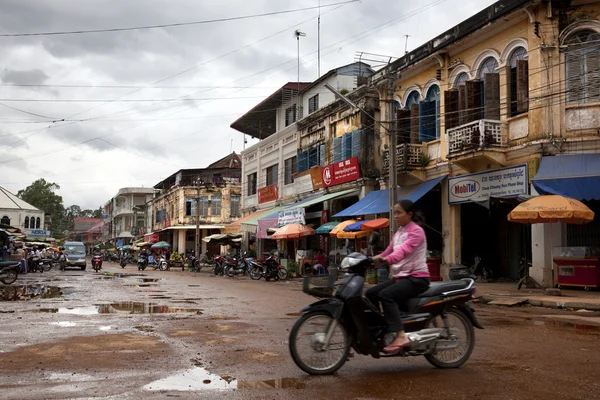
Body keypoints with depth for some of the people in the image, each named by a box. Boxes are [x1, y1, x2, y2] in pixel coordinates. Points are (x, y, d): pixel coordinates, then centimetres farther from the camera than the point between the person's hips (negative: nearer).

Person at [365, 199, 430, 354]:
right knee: (370, 294, -3)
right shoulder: (398, 233, 17)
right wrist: (372, 260, -3)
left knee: (385, 295, -29)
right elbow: (388, 252, 14)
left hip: (416, 277, -9)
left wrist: (386, 260, -45)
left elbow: (404, 250, -28)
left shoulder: (416, 231, -10)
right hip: (400, 276, 9)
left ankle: (400, 336, -33)